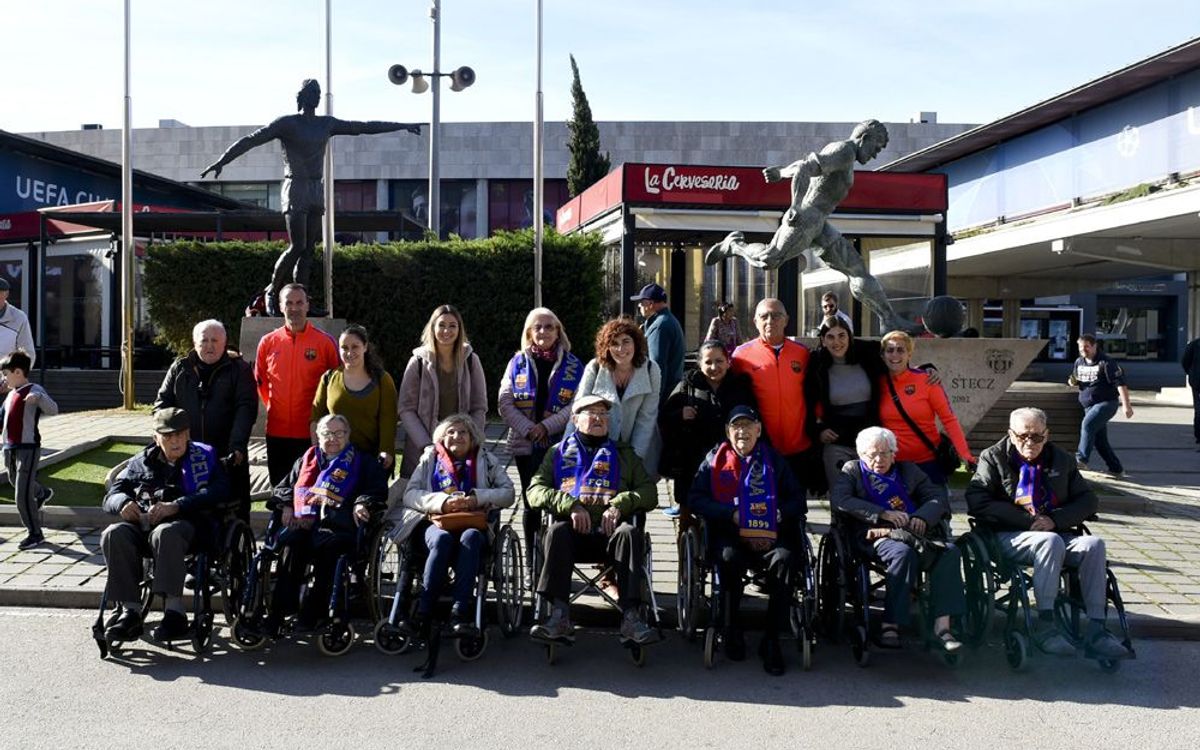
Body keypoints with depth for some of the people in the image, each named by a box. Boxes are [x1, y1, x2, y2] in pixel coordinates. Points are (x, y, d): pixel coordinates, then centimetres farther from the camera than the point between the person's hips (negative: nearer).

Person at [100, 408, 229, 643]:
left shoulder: (204, 457, 15)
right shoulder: (141, 462, 26)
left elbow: (219, 491, -3)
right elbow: (111, 496, 21)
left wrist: (176, 506, -16)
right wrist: (123, 503, -6)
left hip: (186, 523, -4)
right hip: (142, 524, 4)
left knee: (165, 533, -38)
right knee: (114, 535, -28)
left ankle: (174, 612, -37)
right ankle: (130, 610, -26)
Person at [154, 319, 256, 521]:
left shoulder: (239, 369, 2)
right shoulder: (180, 368, 11)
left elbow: (246, 408, -7)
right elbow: (162, 402, 13)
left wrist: (237, 446, -18)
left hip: (227, 455, -3)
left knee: (236, 511, 1)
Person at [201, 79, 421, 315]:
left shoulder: (327, 124, 13)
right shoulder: (286, 123, -3)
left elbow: (363, 127, 18)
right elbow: (250, 140, -7)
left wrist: (402, 126, 20)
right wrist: (221, 161, -16)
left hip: (317, 190, 6)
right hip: (295, 189, -6)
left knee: (308, 250, 3)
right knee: (297, 246, -13)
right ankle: (272, 292, 6)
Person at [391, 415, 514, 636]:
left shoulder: (486, 460, 18)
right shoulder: (430, 459, 18)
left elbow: (508, 493, 9)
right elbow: (409, 495, 6)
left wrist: (478, 498, -9)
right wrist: (442, 501, -11)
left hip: (473, 524, 0)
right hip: (436, 522, 0)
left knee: (470, 538, -36)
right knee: (442, 539, -36)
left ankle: (459, 614, -42)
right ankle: (422, 615, -37)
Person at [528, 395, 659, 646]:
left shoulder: (623, 455, 26)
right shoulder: (559, 453, 24)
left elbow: (649, 493, 14)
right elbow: (535, 491, 9)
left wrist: (620, 504, -7)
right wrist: (570, 505, -9)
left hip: (610, 530, 1)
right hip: (573, 529, 0)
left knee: (630, 532, -32)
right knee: (557, 531, -34)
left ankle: (631, 616, -40)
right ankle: (559, 616, -40)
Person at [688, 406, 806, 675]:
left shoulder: (774, 460, 17)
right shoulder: (714, 460, 13)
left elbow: (799, 501, 11)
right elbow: (695, 499, 0)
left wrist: (777, 514, -10)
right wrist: (734, 514, -12)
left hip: (769, 534, 1)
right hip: (728, 534, -1)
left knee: (784, 557, -31)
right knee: (729, 556, -34)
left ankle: (772, 640, -19)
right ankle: (733, 630, -11)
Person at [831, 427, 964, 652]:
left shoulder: (908, 470, 24)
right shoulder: (852, 470, 14)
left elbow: (938, 498, 16)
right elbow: (839, 500, -5)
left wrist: (923, 517, -7)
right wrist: (883, 513, -13)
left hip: (914, 532, 4)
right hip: (877, 535, -4)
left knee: (949, 551, -25)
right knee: (904, 552, -36)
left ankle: (942, 625, -29)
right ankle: (890, 625, -32)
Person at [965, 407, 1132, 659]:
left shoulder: (1062, 460, 16)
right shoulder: (993, 458, 4)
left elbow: (1089, 499, 10)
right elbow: (977, 501, -9)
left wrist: (1055, 519, -9)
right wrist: (1028, 520, -15)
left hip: (1055, 533, 4)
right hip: (1009, 537, -4)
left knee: (1094, 544, -24)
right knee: (1051, 542, -34)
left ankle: (1096, 628, -26)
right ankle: (1044, 625, -32)